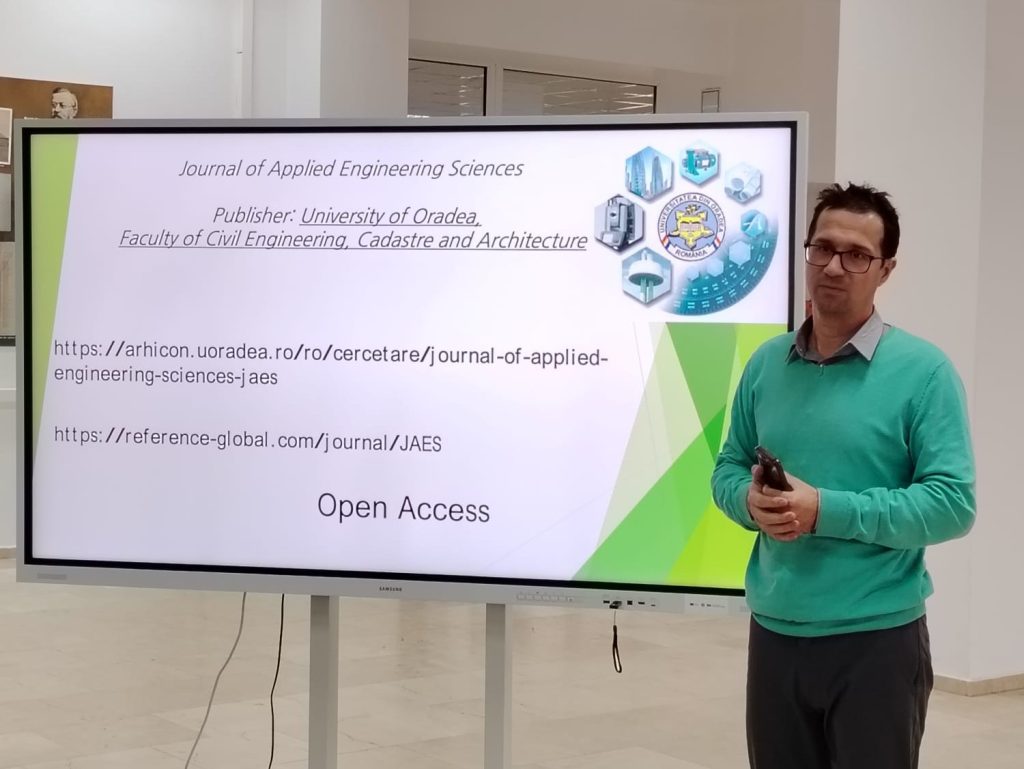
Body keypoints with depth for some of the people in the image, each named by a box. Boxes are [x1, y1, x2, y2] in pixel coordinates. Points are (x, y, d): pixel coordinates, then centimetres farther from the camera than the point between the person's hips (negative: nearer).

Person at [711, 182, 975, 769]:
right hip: (775, 634, 4)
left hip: (878, 639, -4)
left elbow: (953, 503, -14)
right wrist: (751, 501, -11)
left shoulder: (923, 370, -8)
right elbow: (728, 469, 13)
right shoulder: (766, 364, 7)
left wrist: (826, 511, -21)